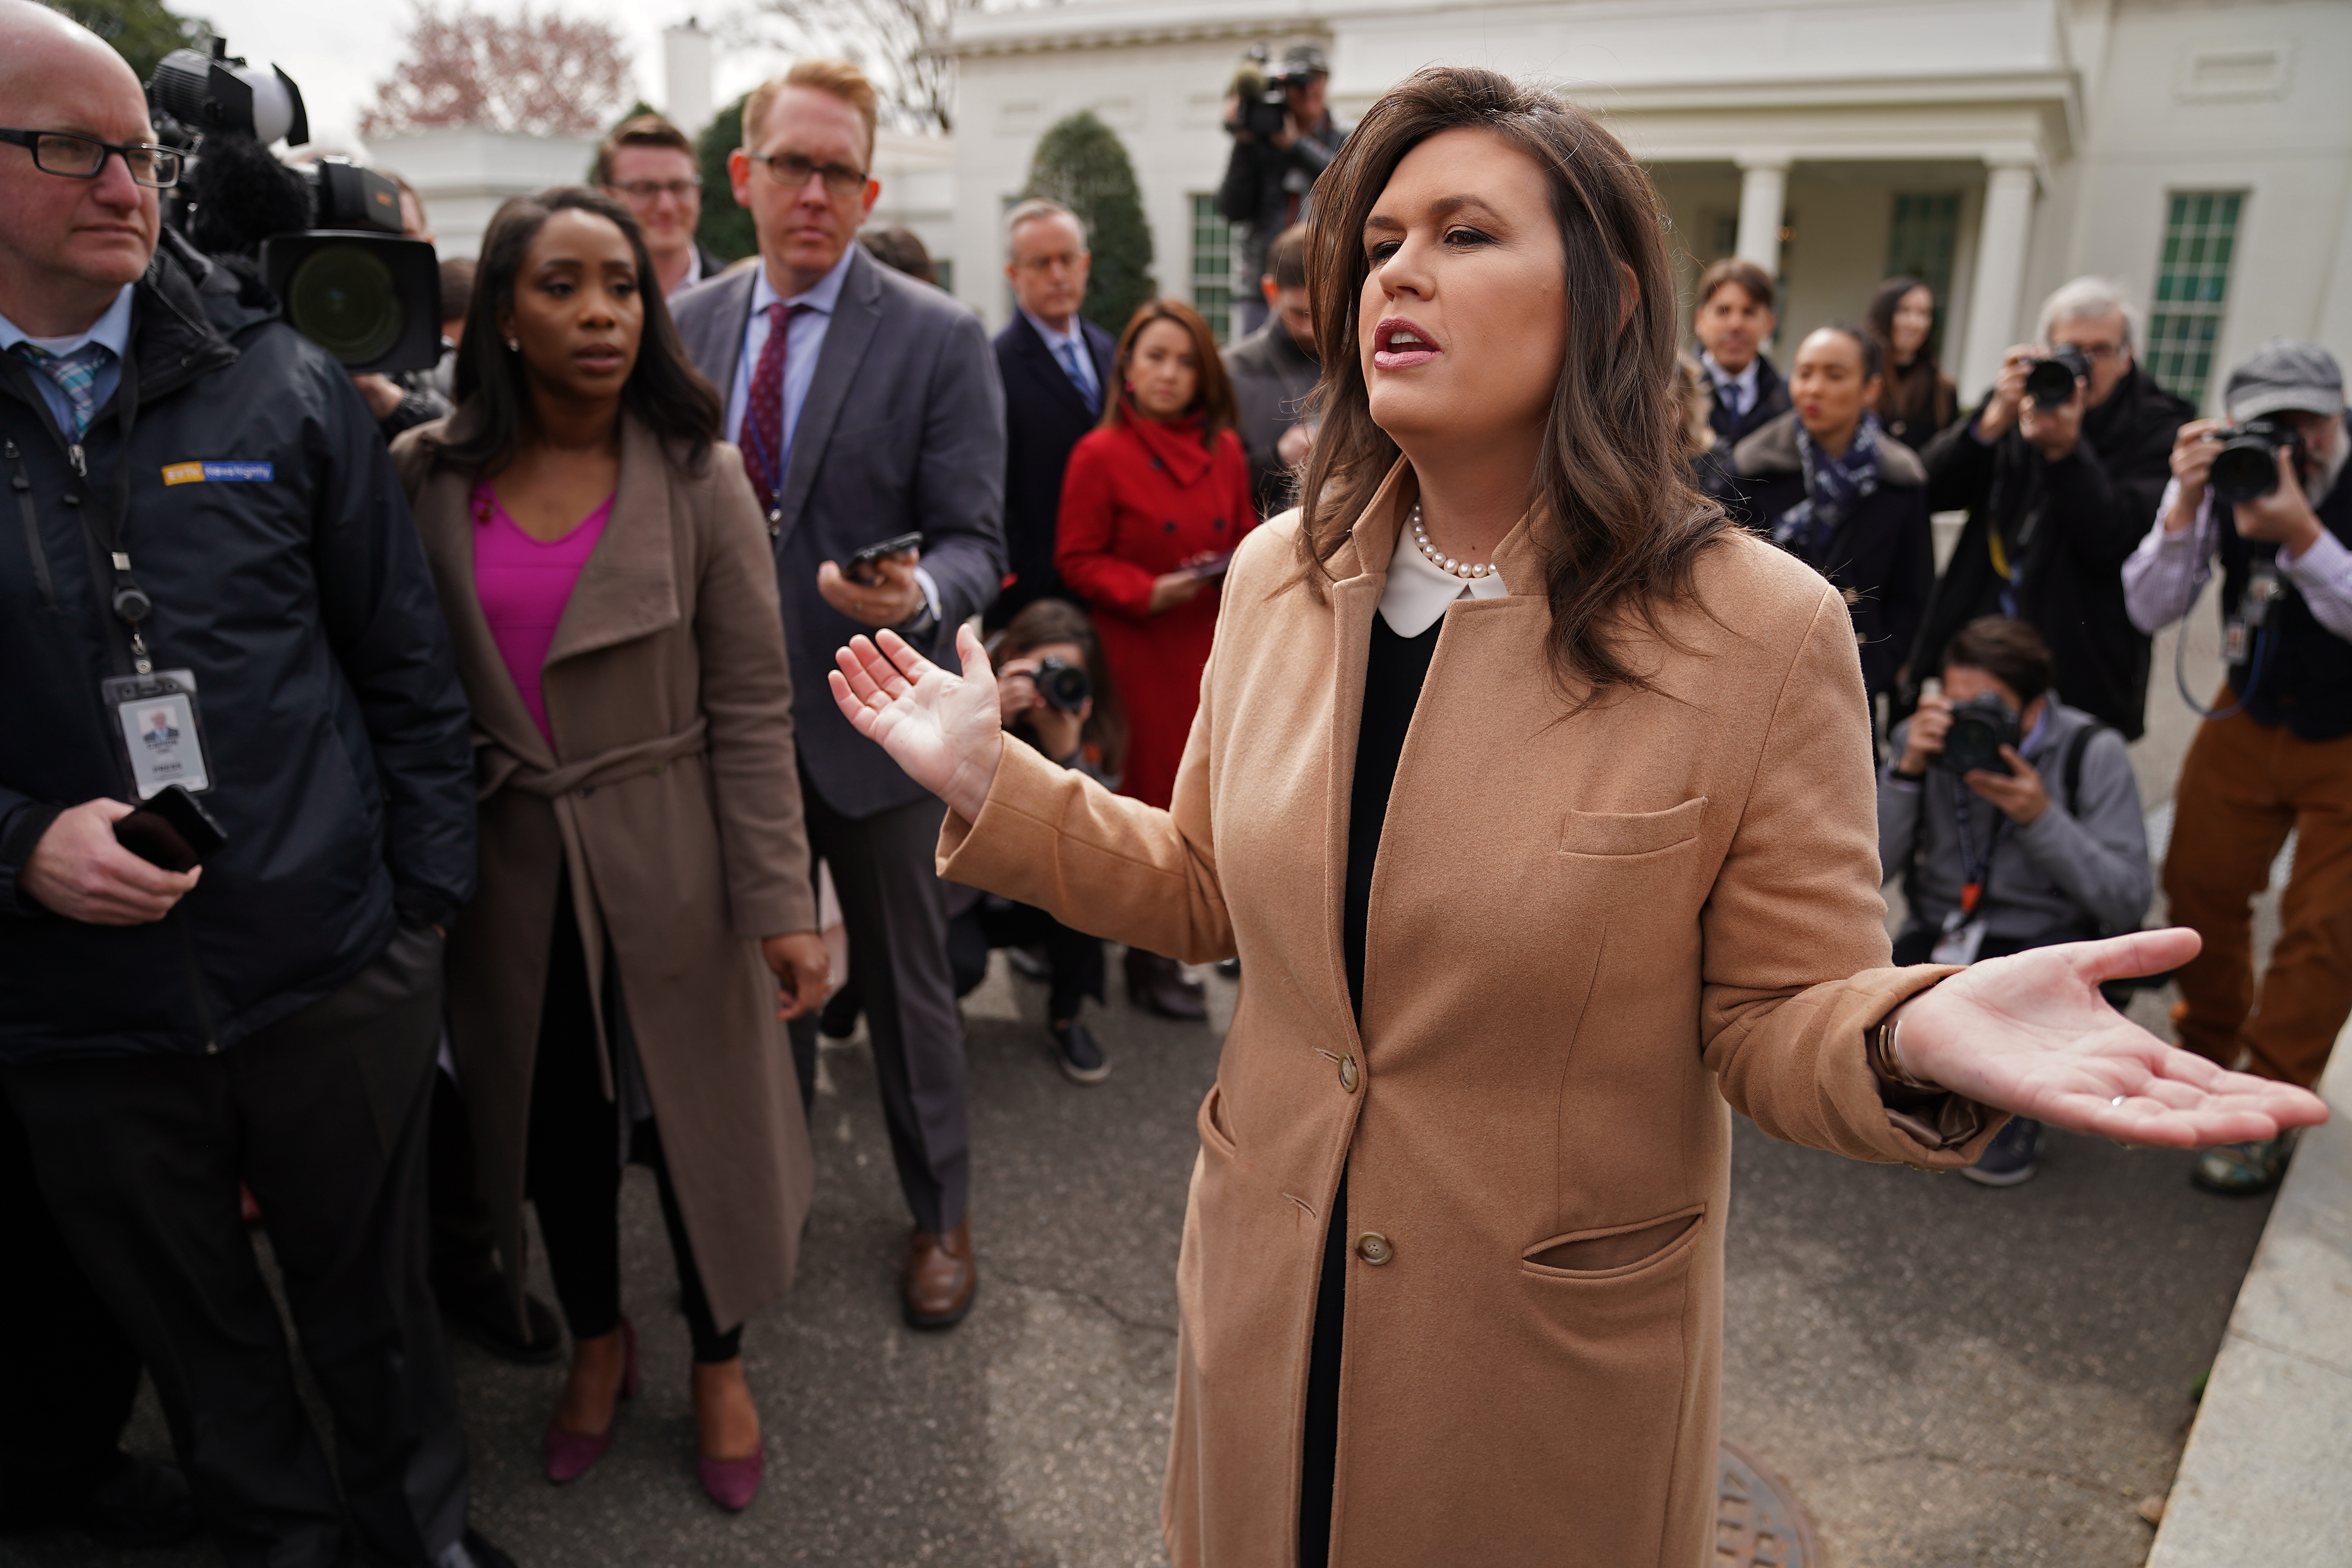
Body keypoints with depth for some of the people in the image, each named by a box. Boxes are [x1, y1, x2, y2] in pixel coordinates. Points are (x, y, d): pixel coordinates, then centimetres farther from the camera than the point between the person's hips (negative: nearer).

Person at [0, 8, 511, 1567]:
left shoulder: (281, 383, -1)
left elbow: (410, 661, 2)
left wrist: (424, 903, 0)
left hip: (335, 974, 0)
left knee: (378, 1303, 17)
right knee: (199, 1345, 19)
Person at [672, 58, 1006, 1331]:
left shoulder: (941, 340, -9)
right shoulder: (688, 328, 4)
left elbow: (975, 542, -12)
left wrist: (917, 595, -34)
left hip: (873, 720, -3)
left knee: (906, 985, 13)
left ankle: (939, 1214, 35)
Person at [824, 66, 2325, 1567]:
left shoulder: (1763, 631, -18)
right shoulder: (1279, 574, -4)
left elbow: (1779, 1017, -13)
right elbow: (1212, 893, 4)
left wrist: (1920, 1036, -34)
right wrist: (995, 783, -4)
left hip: (1554, 1347, -3)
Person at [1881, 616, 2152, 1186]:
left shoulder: (2092, 752, -9)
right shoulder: (1924, 739, -3)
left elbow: (2128, 903, -12)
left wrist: (2041, 817, -24)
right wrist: (1906, 771, -21)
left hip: (2045, 939, -1)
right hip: (1939, 936, 2)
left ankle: (2017, 1108, 4)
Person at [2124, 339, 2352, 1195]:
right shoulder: (2220, 477, -13)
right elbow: (2149, 610, -16)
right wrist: (2187, 504, -29)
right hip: (2251, 714, 3)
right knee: (2200, 886, 9)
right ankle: (2209, 1058, 34)